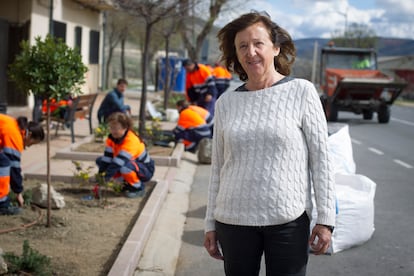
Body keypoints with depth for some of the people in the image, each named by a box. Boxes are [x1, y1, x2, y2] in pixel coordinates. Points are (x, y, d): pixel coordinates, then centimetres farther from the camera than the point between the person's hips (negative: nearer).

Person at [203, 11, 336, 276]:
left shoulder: (301, 92, -1)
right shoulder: (226, 102, 7)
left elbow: (321, 159, -2)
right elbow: (218, 168, 11)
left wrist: (326, 219, -6)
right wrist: (211, 224, 10)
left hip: (289, 221, -2)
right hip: (234, 221, 3)